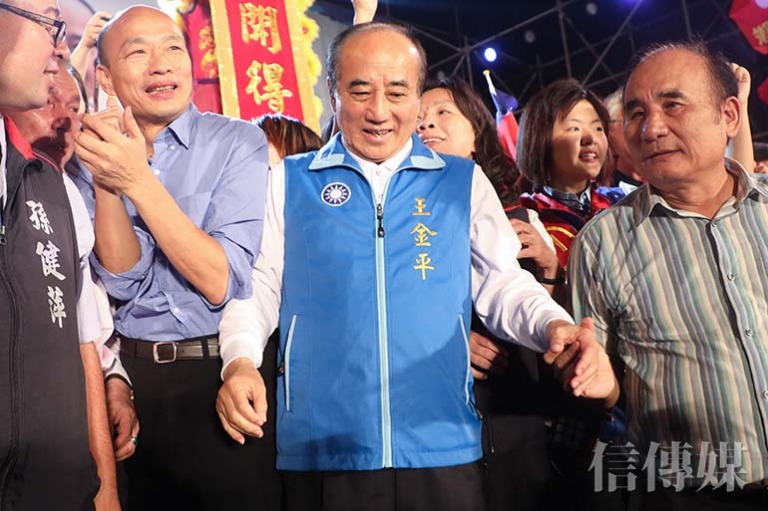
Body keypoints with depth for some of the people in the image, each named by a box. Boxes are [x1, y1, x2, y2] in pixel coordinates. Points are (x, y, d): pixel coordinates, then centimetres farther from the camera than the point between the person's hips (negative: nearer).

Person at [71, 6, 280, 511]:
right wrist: (104, 181, -22)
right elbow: (121, 281, -8)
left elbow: (221, 283, -16)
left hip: (224, 374, -2)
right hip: (133, 380, 3)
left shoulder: (238, 142, -8)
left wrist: (138, 181, -23)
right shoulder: (93, 157, 3)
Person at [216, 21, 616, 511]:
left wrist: (554, 325, -14)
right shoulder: (289, 181, 7)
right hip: (320, 449, 0)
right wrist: (240, 360, -13)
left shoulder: (465, 181, 10)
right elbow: (257, 285, 5)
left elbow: (503, 284, 6)